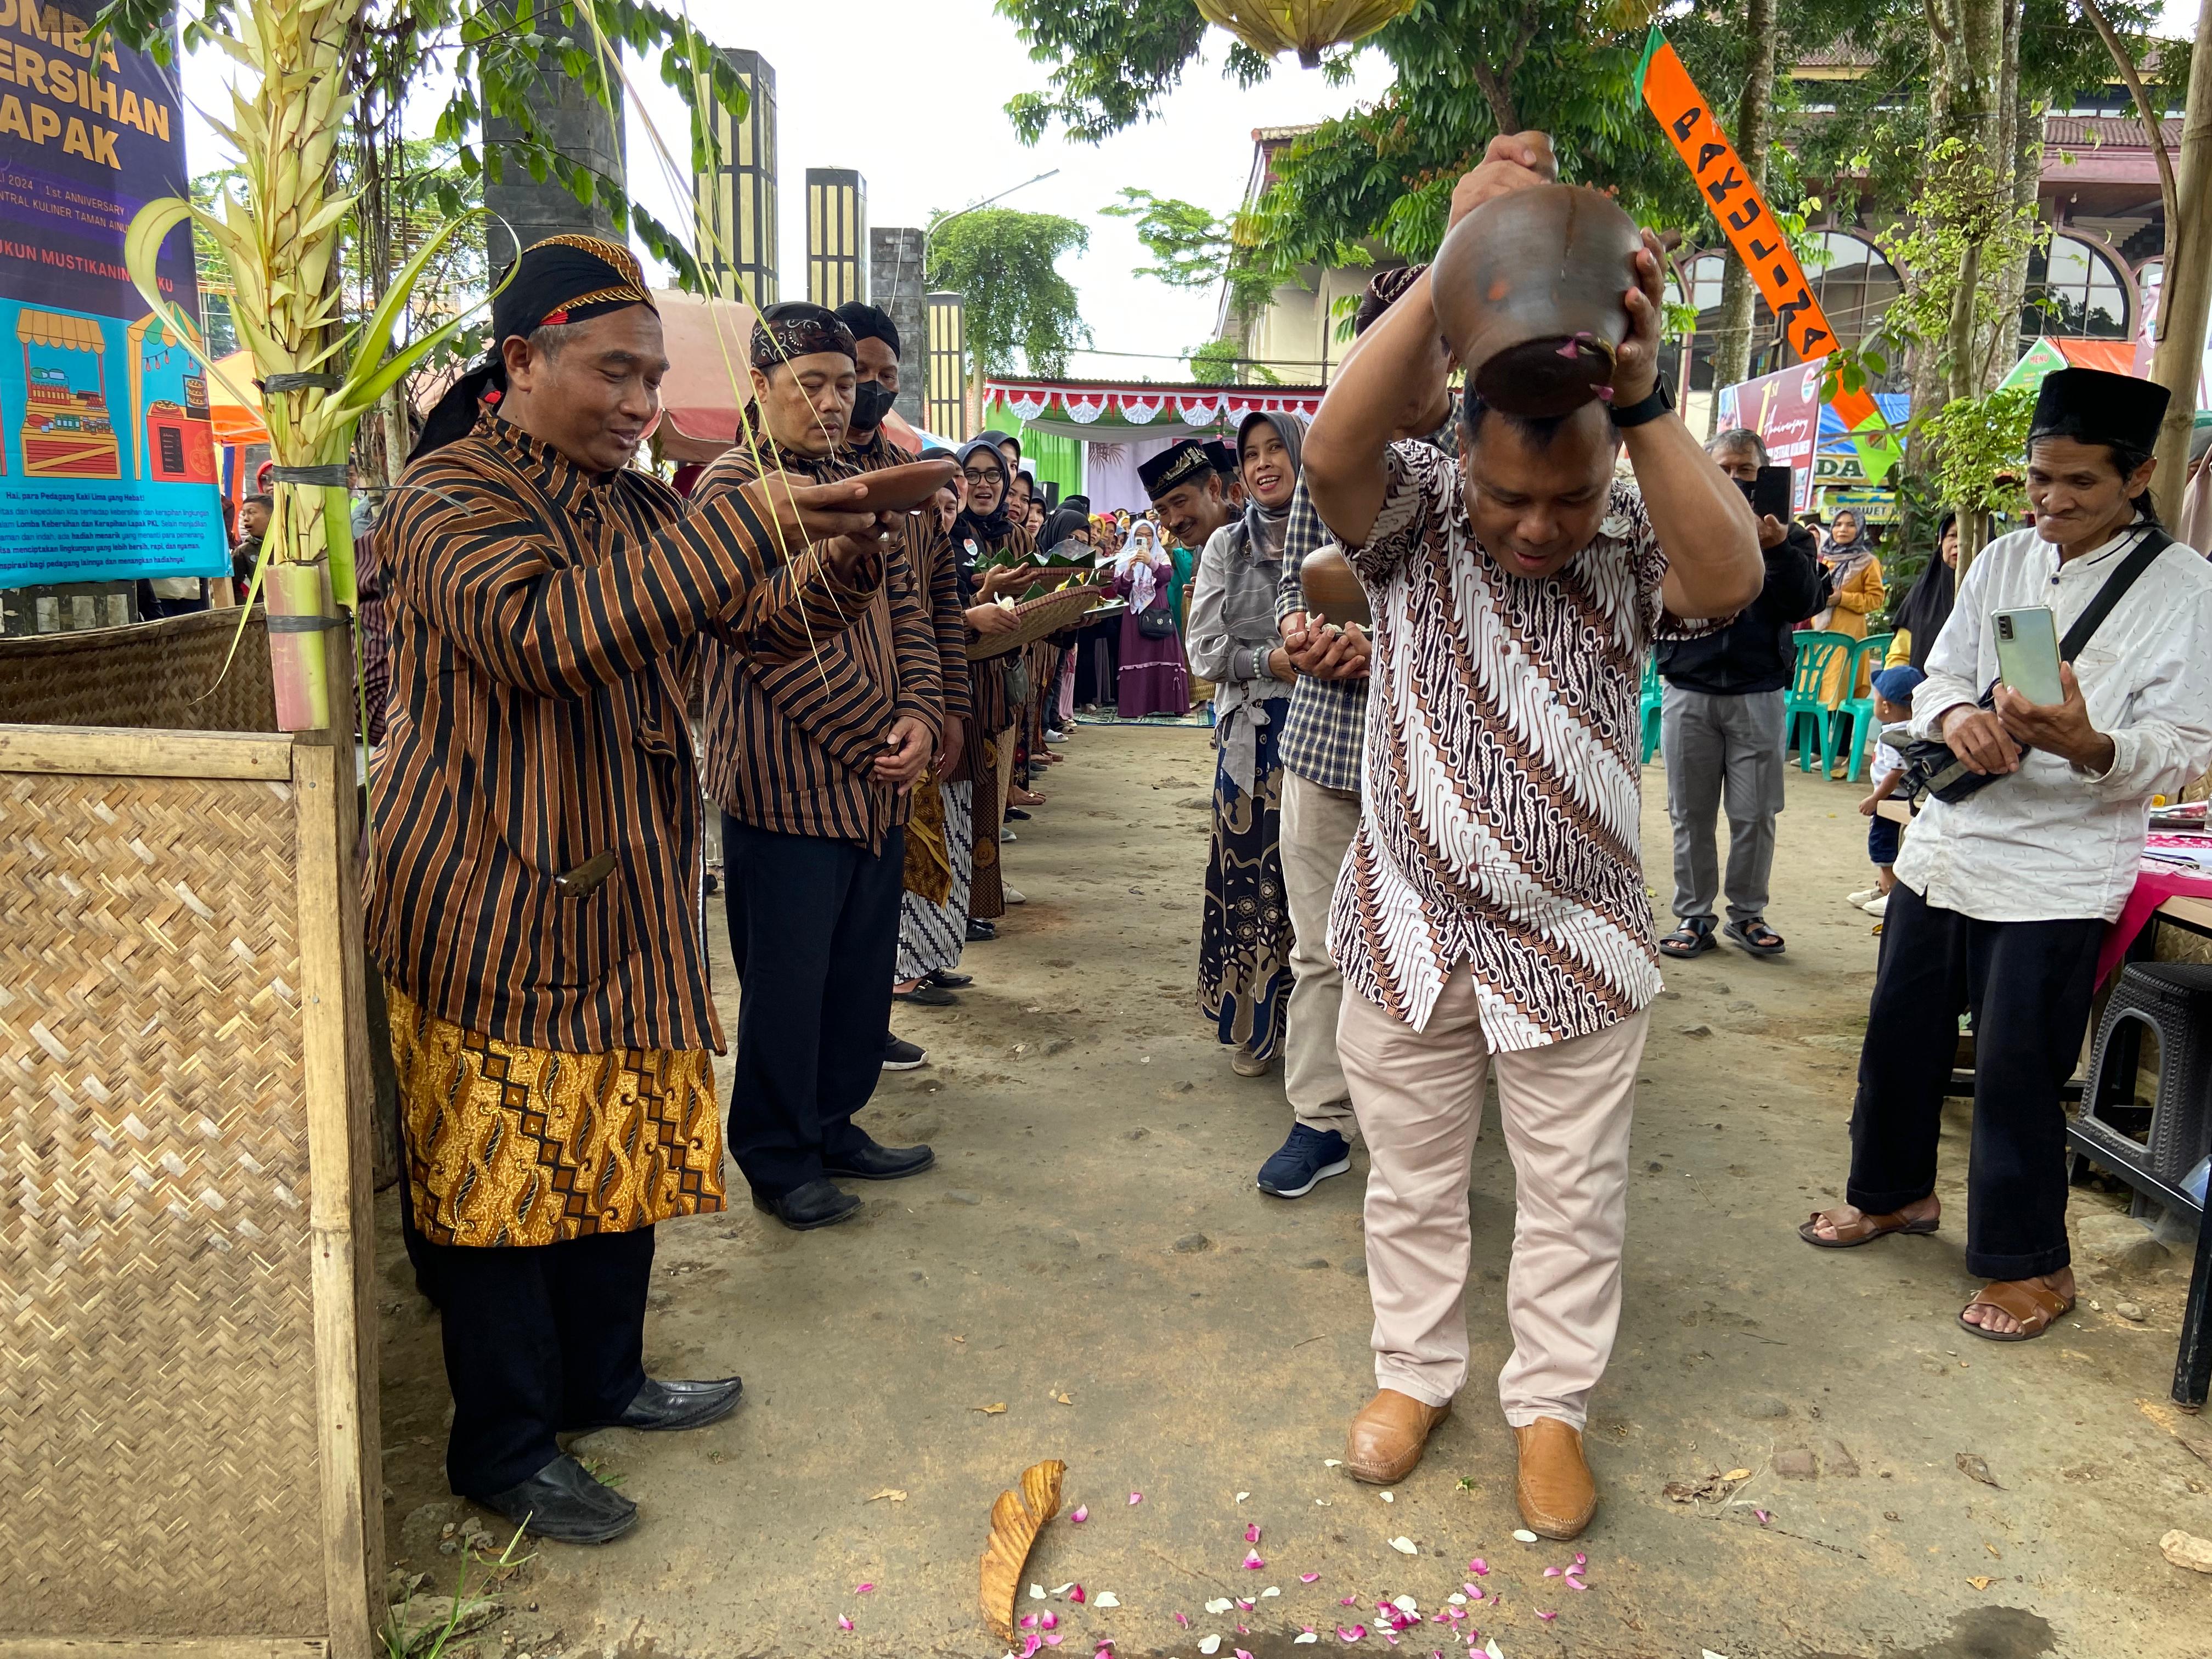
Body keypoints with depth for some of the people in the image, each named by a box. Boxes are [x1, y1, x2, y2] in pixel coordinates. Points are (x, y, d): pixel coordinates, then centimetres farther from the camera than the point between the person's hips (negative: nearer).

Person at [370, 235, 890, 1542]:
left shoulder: (638, 507, 13)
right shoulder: (449, 500, -12)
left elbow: (776, 626, 10)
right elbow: (543, 630, -31)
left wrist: (850, 551, -12)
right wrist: (747, 525, -34)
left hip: (628, 892, 8)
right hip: (494, 905, -7)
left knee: (627, 1144, 16)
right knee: (503, 1168, 3)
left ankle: (603, 1378, 35)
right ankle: (505, 1449, 19)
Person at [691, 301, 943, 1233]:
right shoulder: (733, 489, -9)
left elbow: (908, 615, 13)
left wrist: (920, 718, -4)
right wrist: (879, 732, -13)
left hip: (876, 783, 7)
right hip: (785, 782, -7)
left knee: (861, 970, 15)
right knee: (787, 980, 3)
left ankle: (833, 1126, 31)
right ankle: (776, 1157, 19)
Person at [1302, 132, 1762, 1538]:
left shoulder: (1636, 542, -10)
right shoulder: (1417, 517, -10)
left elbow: (1730, 579, -32)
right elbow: (1333, 450, -31)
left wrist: (1646, 395, -45)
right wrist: (1454, 265, -40)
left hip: (1575, 944, 0)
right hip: (1409, 932, 1)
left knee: (1574, 1196, 13)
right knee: (1412, 1184, 17)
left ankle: (1551, 1406, 34)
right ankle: (1416, 1373, 39)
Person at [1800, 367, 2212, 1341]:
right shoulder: (2003, 563, 8)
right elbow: (1938, 675, 9)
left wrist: (2090, 747, -32)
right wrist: (1955, 714, -16)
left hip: (2056, 873, -5)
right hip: (1944, 845, 5)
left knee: (2016, 1073, 1)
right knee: (1901, 1035, 16)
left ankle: (2030, 1265, 22)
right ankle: (1894, 1192, 39)